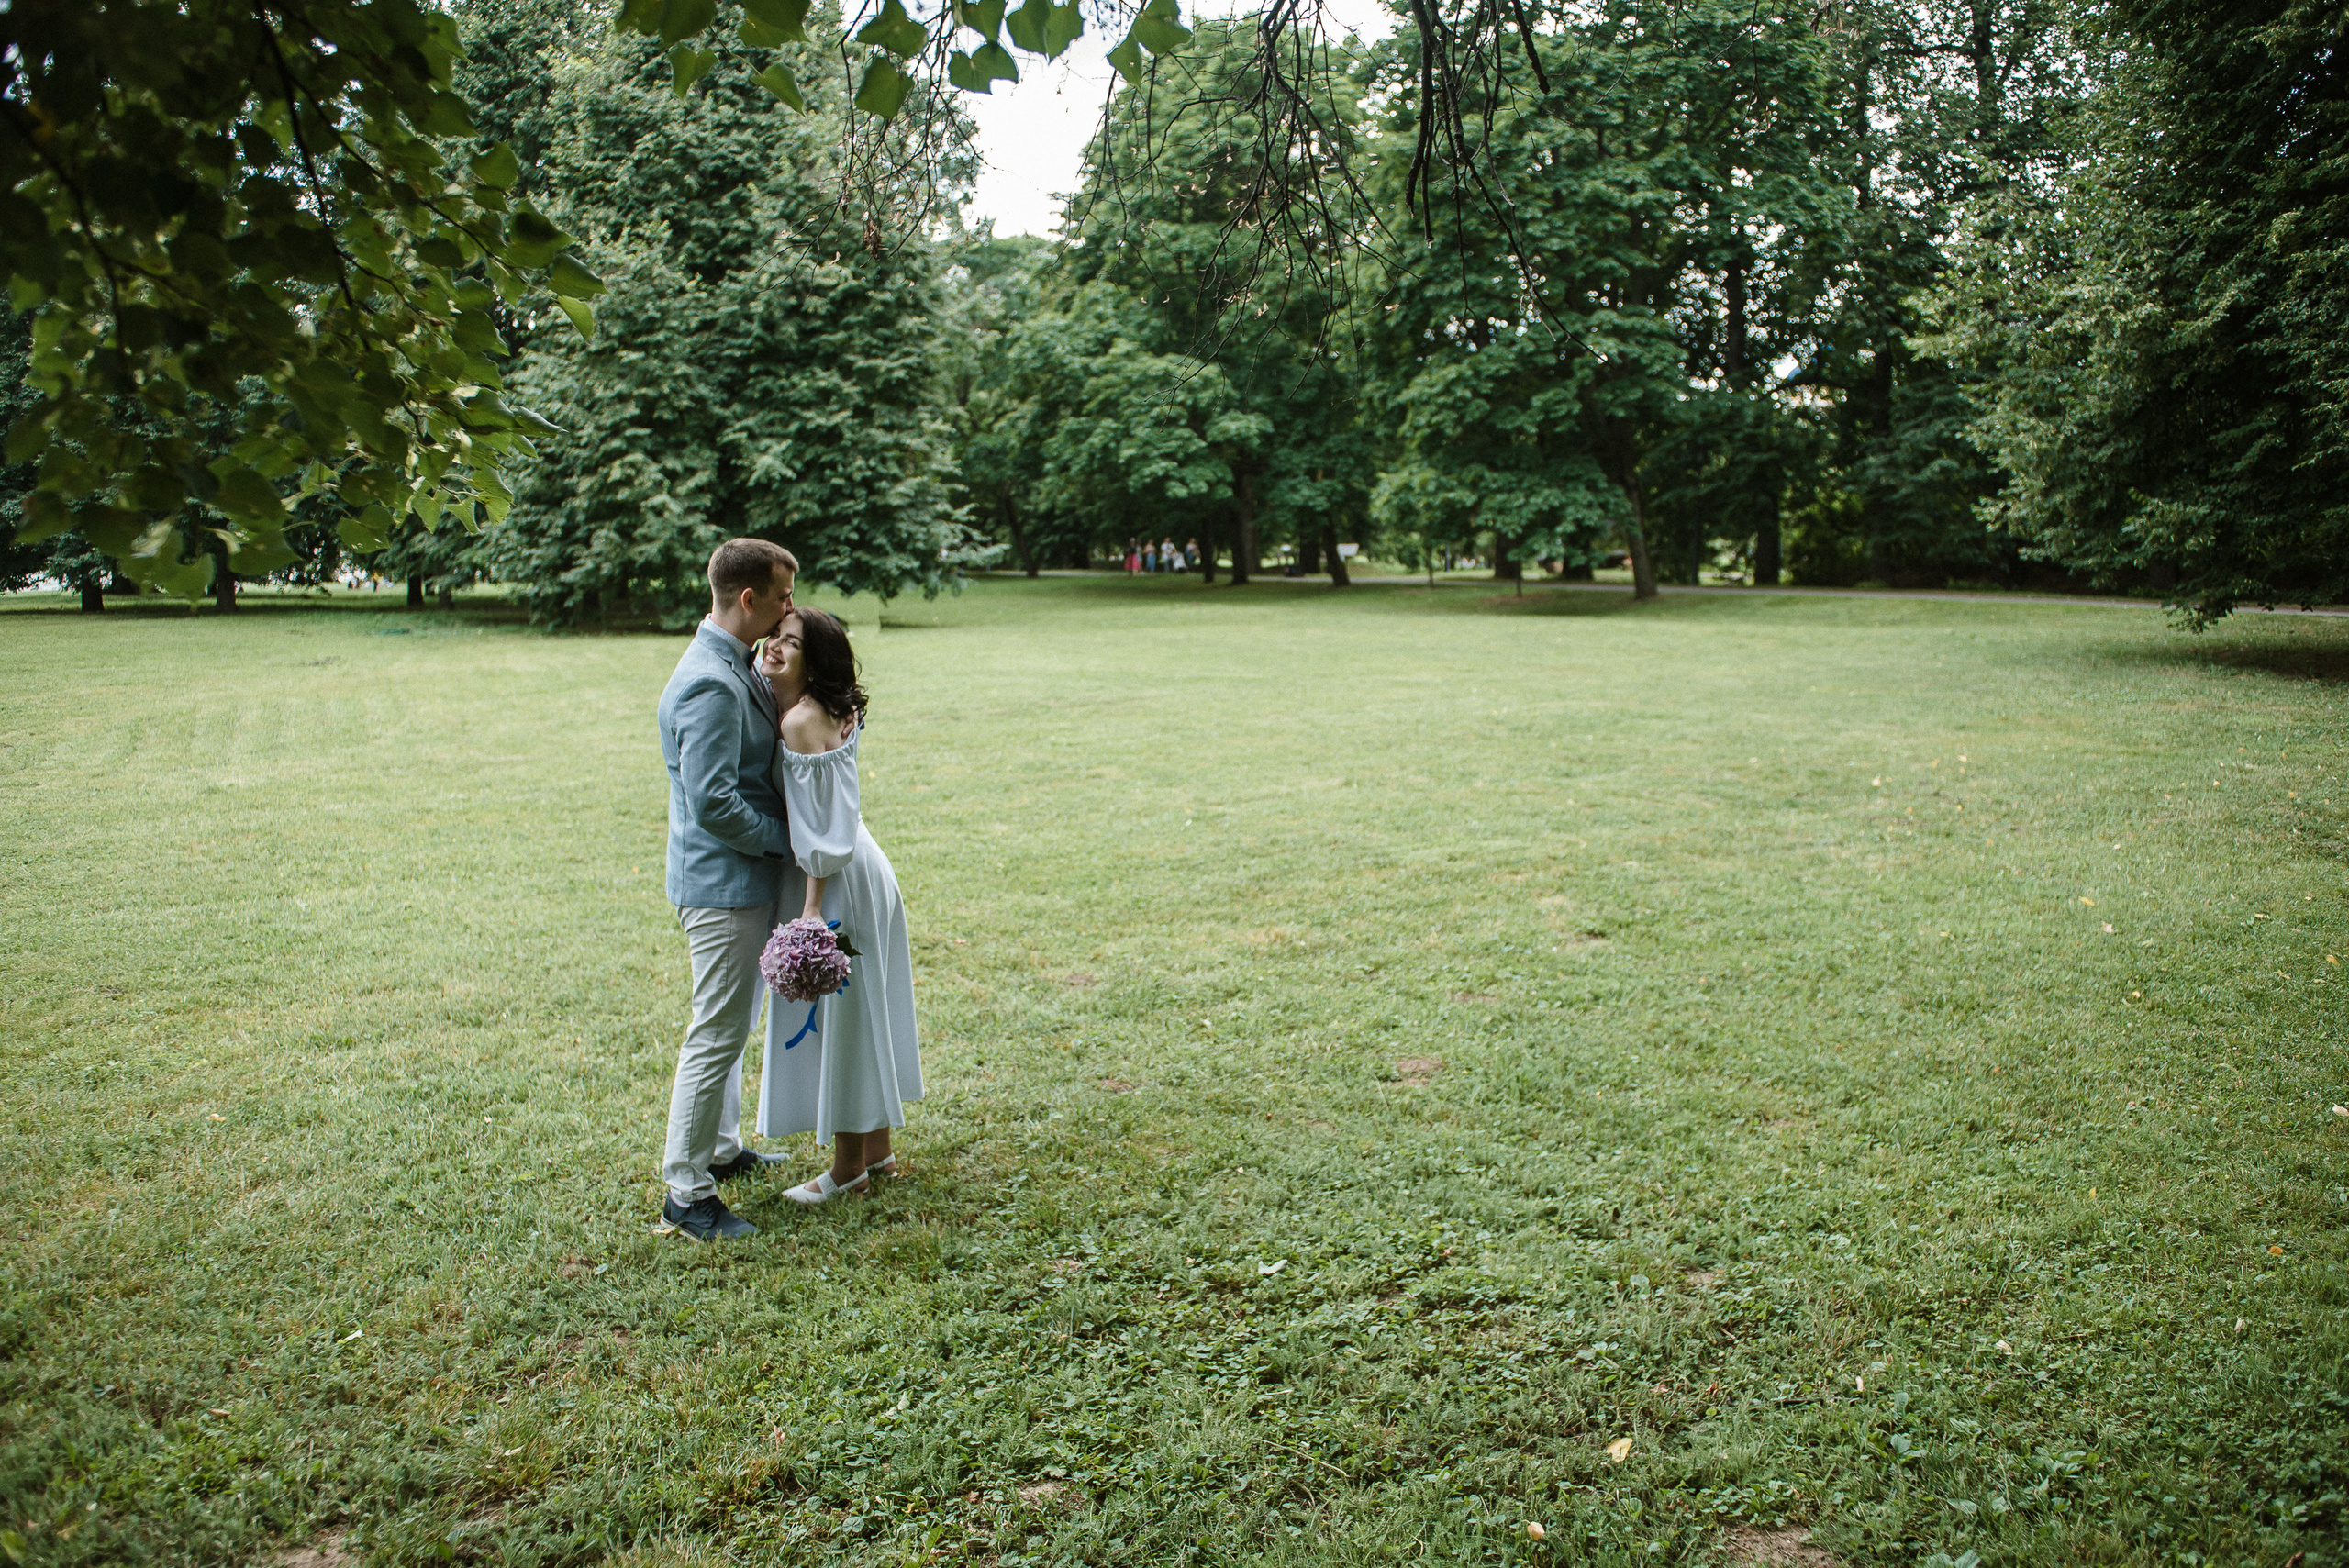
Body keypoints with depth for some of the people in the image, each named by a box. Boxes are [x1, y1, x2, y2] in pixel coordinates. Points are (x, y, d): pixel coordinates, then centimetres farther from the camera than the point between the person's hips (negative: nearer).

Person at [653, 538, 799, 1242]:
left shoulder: (739, 669, 9)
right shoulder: (710, 685, -23)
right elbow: (713, 802, -27)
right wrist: (789, 838, -16)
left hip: (746, 880, 11)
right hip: (722, 884, -11)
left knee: (735, 1024, 23)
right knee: (717, 1034, -2)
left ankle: (722, 1147, 39)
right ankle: (686, 1191, 8)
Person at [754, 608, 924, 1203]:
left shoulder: (803, 721, -20)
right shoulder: (826, 709, 6)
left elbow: (821, 825, -22)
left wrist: (812, 908, -20)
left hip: (838, 883, -10)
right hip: (860, 870, 10)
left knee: (839, 1016, 2)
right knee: (860, 1012, 17)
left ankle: (849, 1168, 16)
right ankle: (878, 1148, 30)